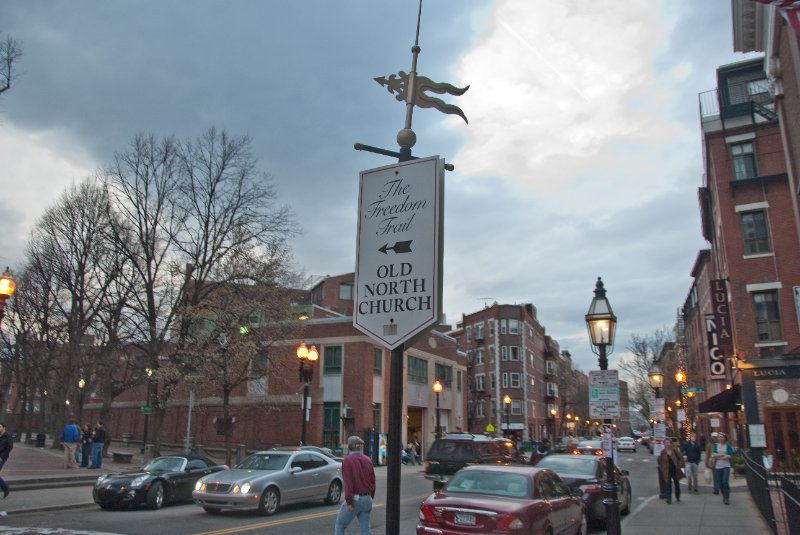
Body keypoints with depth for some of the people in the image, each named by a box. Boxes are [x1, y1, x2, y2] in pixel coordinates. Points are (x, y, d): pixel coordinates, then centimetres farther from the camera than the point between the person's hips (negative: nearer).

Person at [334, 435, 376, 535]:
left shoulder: (347, 460, -9)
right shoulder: (367, 460, 7)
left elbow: (348, 482, -16)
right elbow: (372, 481, 11)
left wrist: (348, 501, -15)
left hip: (354, 499, -5)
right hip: (367, 499, 5)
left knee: (340, 525, 10)